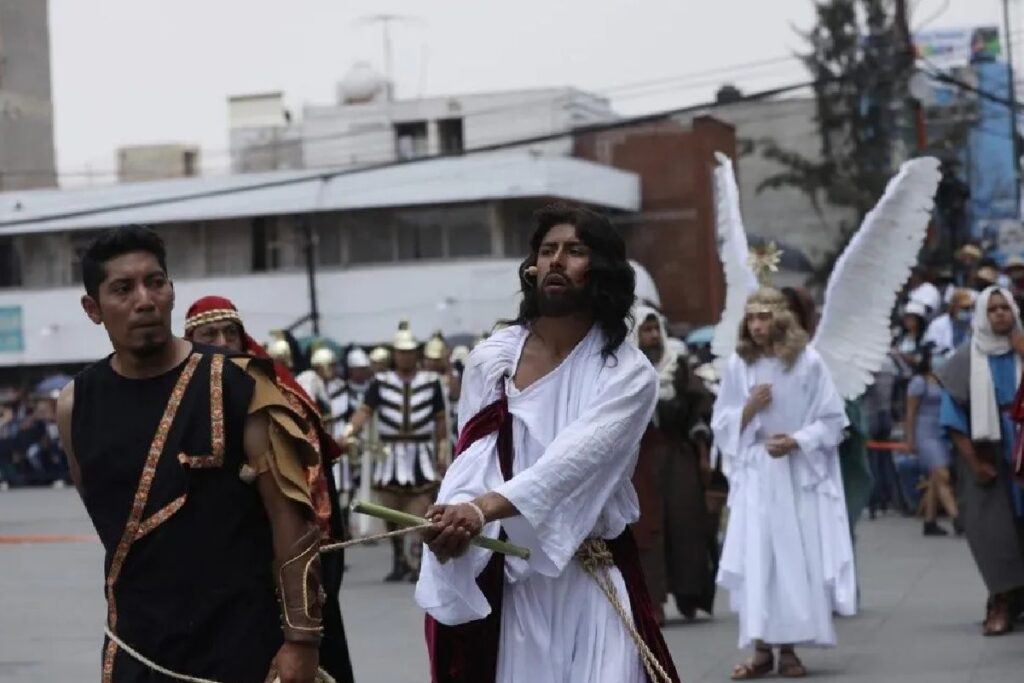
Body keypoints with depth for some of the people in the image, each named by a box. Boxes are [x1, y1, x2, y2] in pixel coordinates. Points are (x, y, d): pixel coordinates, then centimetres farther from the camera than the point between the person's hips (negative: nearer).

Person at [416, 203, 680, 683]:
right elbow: (469, 465, -2)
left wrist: (485, 507, -35)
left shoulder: (627, 373, -5)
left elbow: (573, 460, -20)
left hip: (589, 582, -1)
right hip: (501, 577, 2)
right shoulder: (491, 359, 3)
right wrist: (455, 521, -25)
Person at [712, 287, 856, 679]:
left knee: (797, 560, -2)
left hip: (800, 474, -1)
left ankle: (788, 647, 6)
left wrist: (796, 441, -14)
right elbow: (722, 426, 9)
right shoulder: (738, 365, 4)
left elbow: (832, 420, 0)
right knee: (755, 559, -6)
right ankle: (761, 648, -2)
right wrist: (749, 408, -10)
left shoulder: (808, 362, -3)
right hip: (755, 475, 1)